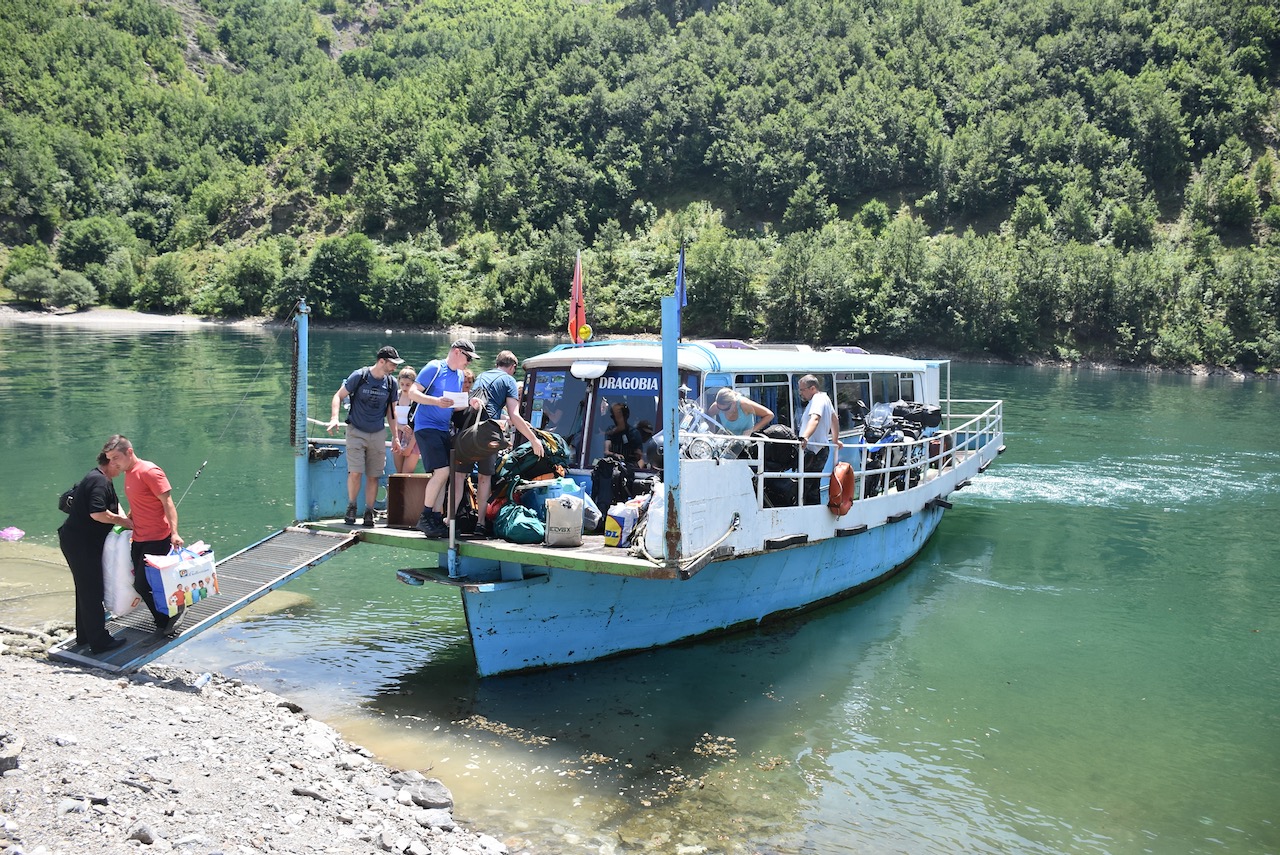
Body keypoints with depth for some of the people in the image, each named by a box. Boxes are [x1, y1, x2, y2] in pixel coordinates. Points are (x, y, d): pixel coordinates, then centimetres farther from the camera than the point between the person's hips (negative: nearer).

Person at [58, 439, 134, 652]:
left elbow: (115, 502, 18)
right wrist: (123, 521, -17)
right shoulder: (99, 481, -21)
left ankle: (84, 634, 31)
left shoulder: (102, 479, 13)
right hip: (80, 544, -11)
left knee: (86, 589, 19)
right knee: (91, 591, -4)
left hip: (80, 541, 11)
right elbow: (98, 513, -30)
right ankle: (99, 641, 2)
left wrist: (124, 519, 1)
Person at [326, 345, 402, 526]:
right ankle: (351, 506, 9)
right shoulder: (359, 376, -9)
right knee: (355, 472, -13)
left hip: (378, 434, 3)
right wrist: (334, 418, -19)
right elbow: (338, 396, -3)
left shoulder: (391, 383, 2)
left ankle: (369, 512, 14)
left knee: (373, 476, 3)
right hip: (356, 431, -3)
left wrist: (395, 437, 10)